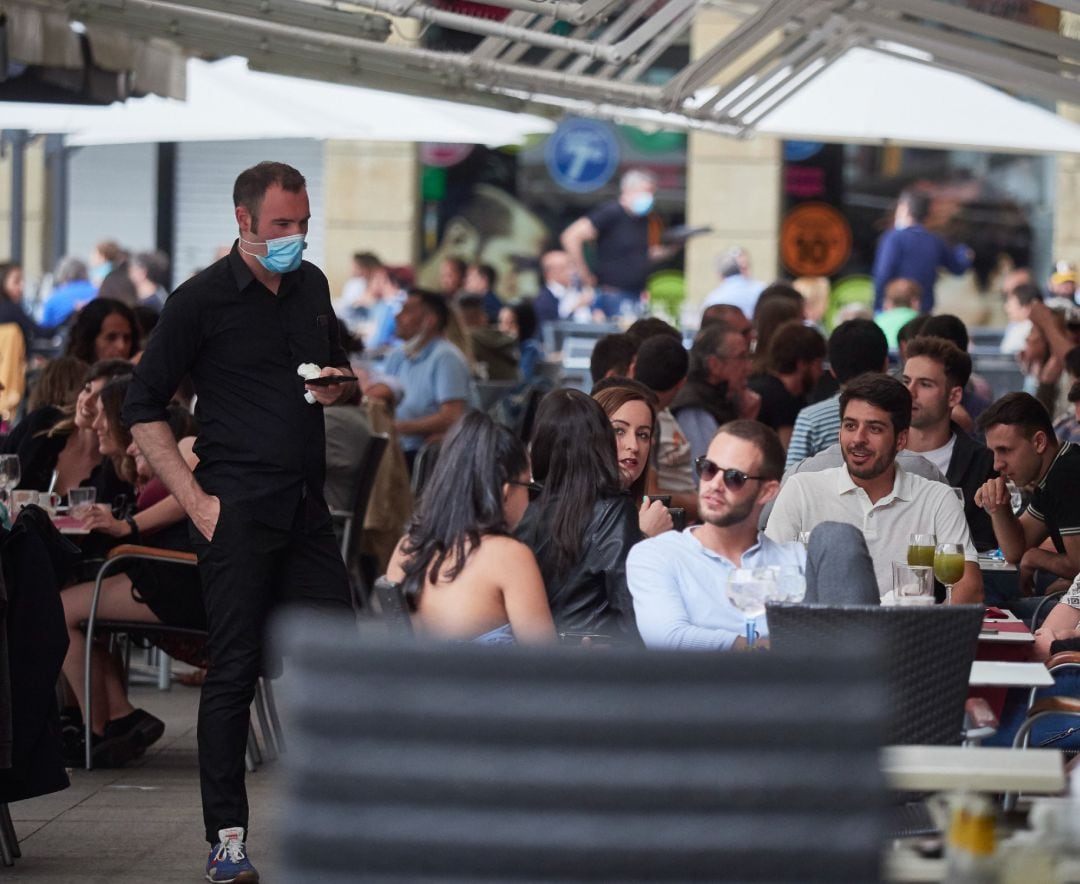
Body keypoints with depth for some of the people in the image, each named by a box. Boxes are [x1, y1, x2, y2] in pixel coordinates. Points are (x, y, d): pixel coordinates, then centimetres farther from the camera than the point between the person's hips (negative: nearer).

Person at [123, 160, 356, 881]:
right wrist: (196, 501, -11)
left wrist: (342, 385, 4)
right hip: (239, 513, -6)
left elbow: (340, 365, 30)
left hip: (307, 507, 6)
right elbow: (144, 409, -5)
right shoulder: (203, 300, -6)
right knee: (234, 669, -4)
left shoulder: (312, 287, 13)